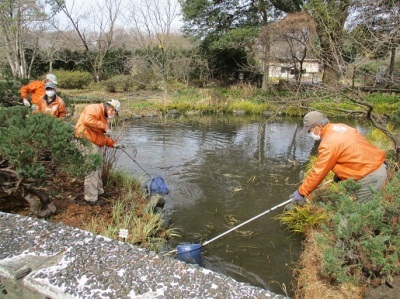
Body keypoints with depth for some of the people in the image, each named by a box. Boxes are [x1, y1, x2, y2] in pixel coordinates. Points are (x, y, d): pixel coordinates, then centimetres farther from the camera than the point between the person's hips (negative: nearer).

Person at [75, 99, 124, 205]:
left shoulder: (103, 116, 22)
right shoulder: (95, 108, -10)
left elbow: (103, 136, 25)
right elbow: (87, 120, -31)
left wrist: (113, 144, 15)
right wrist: (105, 127, -25)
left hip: (95, 145, 11)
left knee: (97, 168, 20)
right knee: (91, 170, -7)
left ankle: (99, 191, 35)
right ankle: (91, 198, 1)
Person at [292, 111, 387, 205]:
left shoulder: (328, 143, -20)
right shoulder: (339, 127, 6)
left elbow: (318, 172, -15)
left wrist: (301, 192, -5)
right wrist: (339, 173, 22)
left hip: (370, 177, -9)